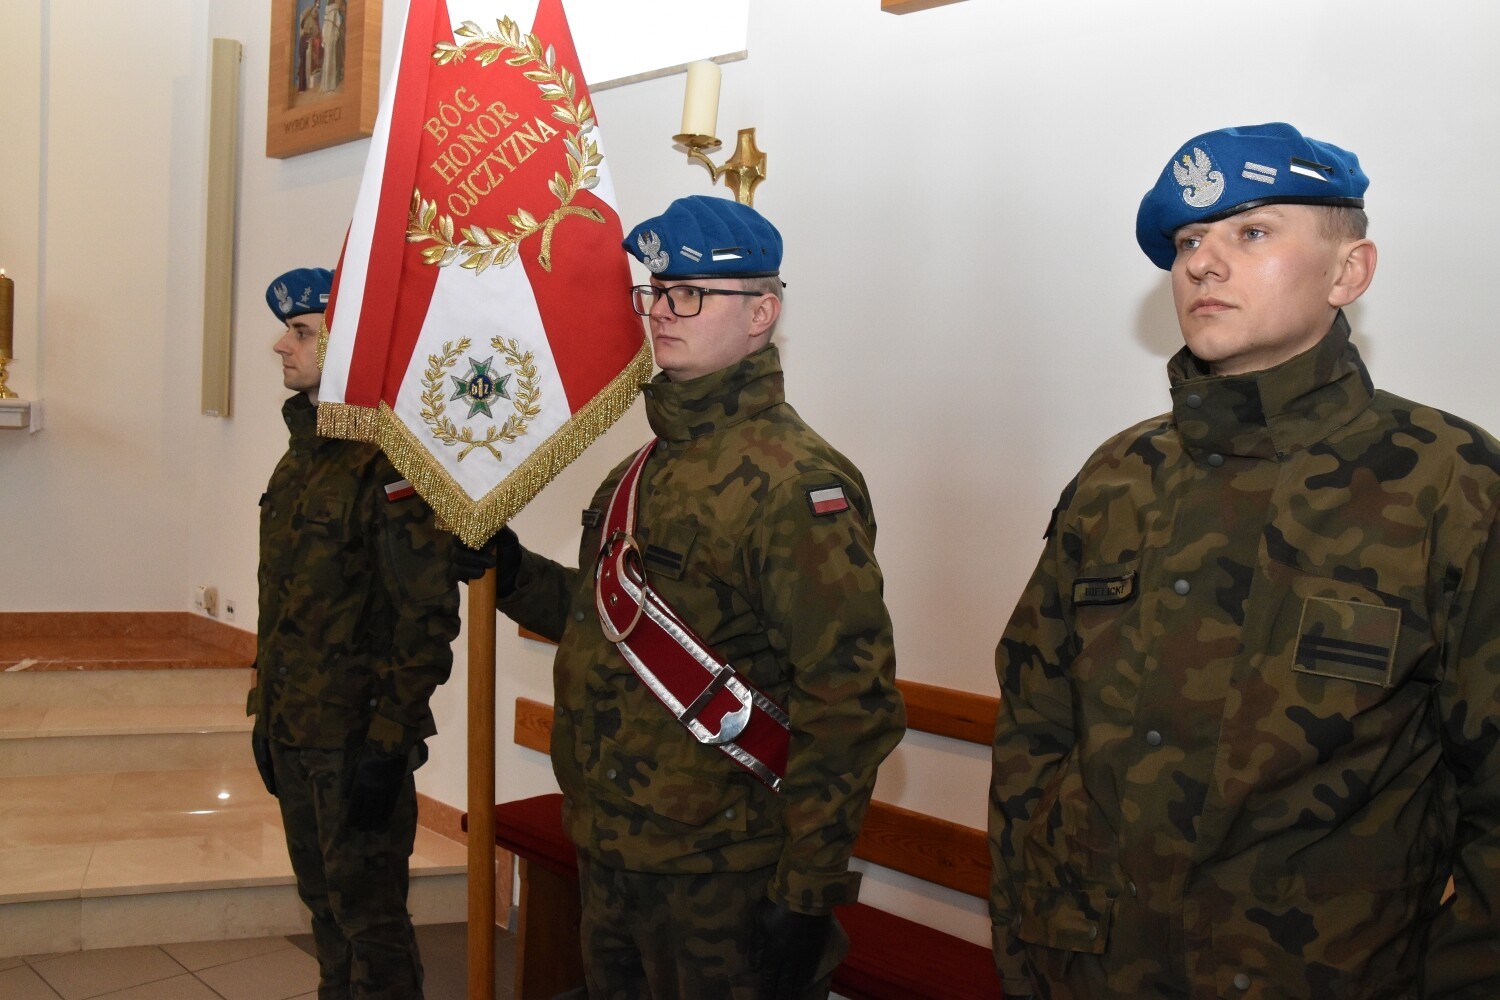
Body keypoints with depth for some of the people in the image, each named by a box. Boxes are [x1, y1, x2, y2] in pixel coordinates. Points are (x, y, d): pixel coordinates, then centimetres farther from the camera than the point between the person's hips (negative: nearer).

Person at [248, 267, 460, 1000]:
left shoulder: (390, 461, -16)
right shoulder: (301, 457, 12)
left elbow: (428, 616, -20)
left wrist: (388, 740, -21)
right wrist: (267, 716, 18)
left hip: (358, 739, -9)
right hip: (296, 732, 9)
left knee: (369, 918, 1)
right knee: (325, 904, 18)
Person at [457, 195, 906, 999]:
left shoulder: (792, 480, -17)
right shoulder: (649, 470, 11)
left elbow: (850, 705, -21)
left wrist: (808, 896, -21)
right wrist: (511, 572, 7)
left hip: (719, 887, -8)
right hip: (609, 863, 8)